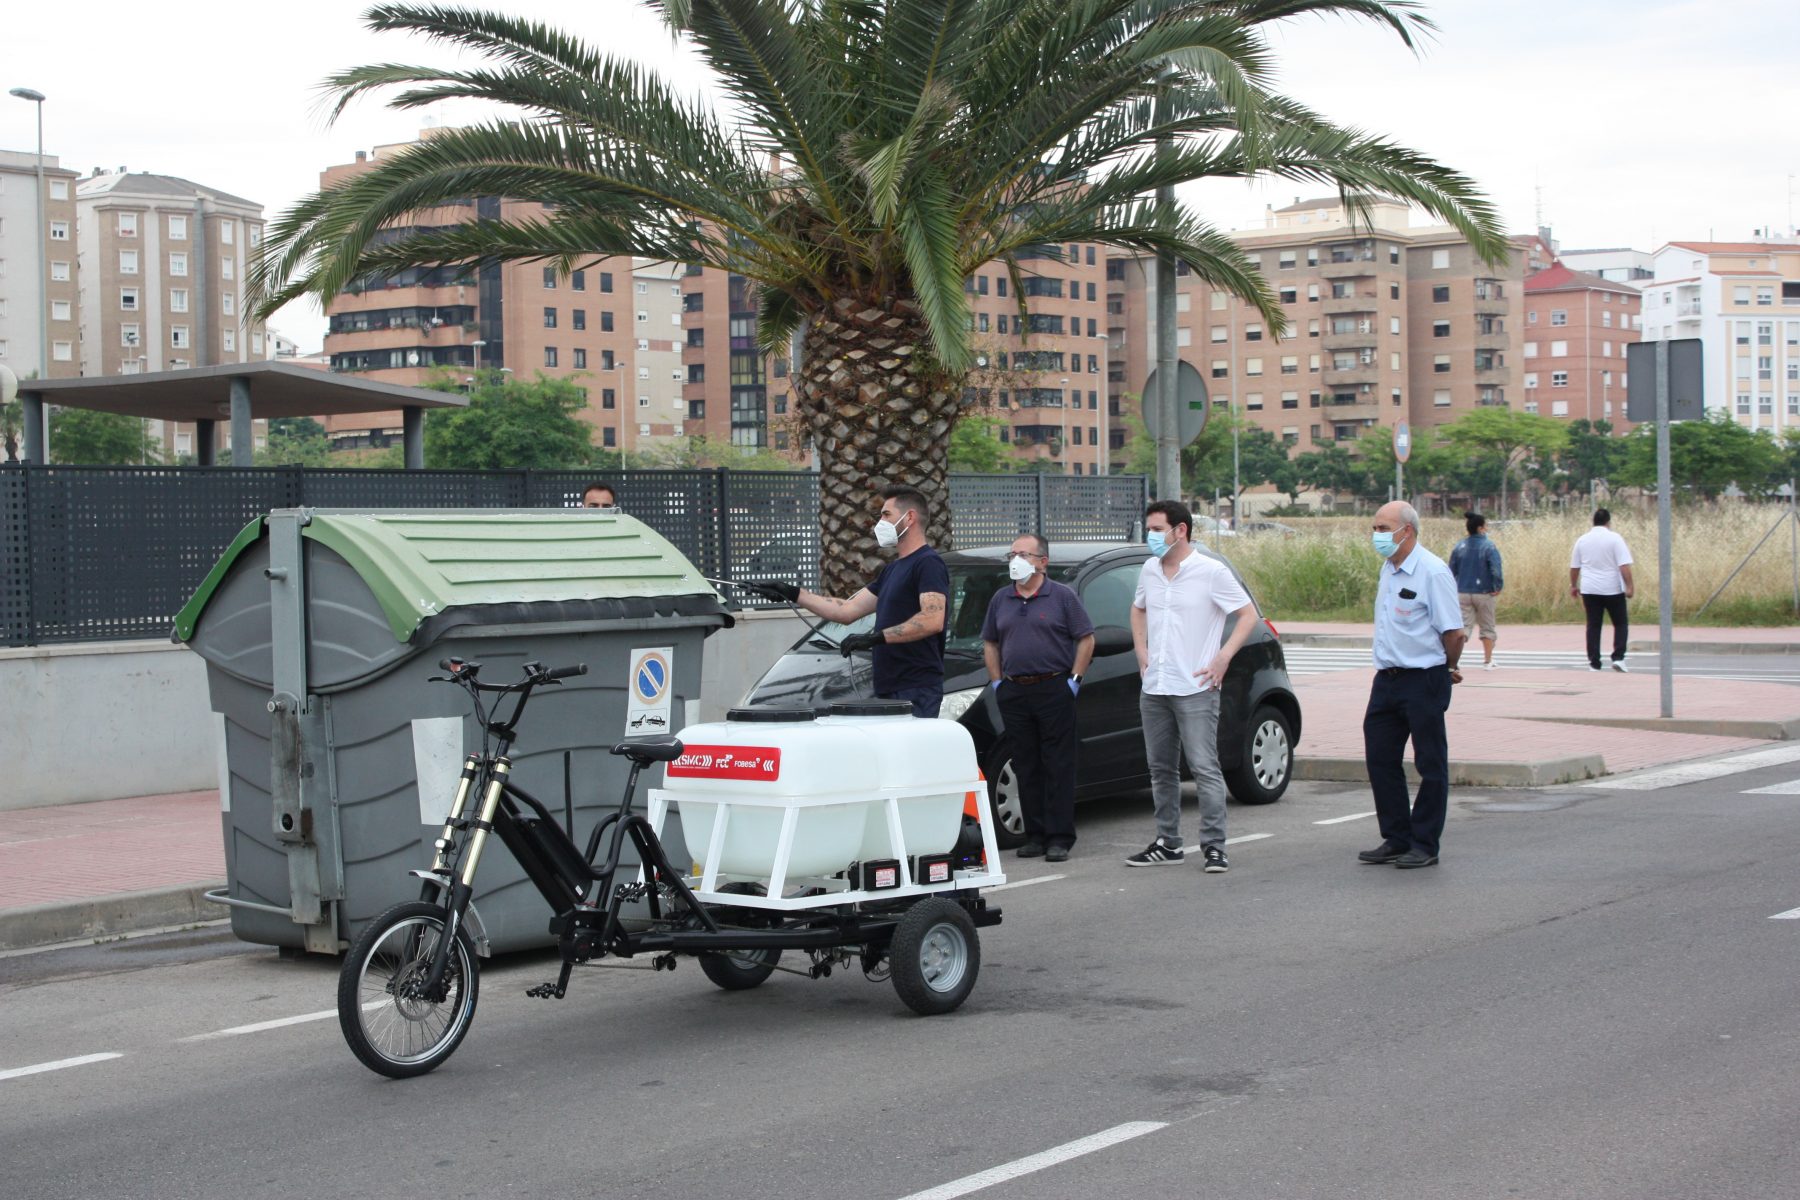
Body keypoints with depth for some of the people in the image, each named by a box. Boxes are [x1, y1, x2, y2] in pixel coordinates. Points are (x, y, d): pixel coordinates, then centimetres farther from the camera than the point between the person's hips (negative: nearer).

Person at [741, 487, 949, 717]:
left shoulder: (928, 563, -7)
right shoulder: (893, 569, 25)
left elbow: (933, 620, -22)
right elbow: (847, 611, 24)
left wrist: (877, 636, -26)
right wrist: (793, 594, 21)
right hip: (890, 691, 9)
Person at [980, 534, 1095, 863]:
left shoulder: (1062, 596, -1)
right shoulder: (1001, 600, 13)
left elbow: (1086, 639, -1)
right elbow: (990, 643, 20)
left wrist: (1074, 680, -7)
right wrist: (997, 681, 9)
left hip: (1054, 690, -5)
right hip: (1014, 693, 5)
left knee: (1058, 767, -4)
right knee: (1026, 767, 6)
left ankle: (1060, 838, -3)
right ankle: (1035, 835, 12)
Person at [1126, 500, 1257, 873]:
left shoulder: (1211, 572, -9)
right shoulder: (1150, 570, 10)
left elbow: (1248, 614, -6)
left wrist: (1223, 658, -14)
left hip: (1195, 689, -7)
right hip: (1154, 689, 7)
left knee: (1204, 768, -8)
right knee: (1161, 769, 11)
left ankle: (1214, 846, -5)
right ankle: (1168, 843, 20)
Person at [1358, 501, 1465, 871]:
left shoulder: (1432, 572, -15)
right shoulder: (1389, 569, 12)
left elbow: (1453, 632, -16)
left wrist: (1449, 669, -1)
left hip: (1424, 680, -9)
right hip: (1387, 677, 9)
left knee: (1430, 764, 2)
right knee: (1380, 758, 10)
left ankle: (1425, 846, 8)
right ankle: (1396, 840, 20)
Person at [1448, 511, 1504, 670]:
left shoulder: (1459, 547, 1)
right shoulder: (1489, 547, -11)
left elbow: (1451, 571, 4)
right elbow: (1496, 571, -20)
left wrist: (1454, 589, 13)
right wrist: (1498, 587, -8)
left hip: (1463, 593, 3)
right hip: (1484, 594, -3)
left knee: (1464, 627, 4)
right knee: (1487, 628, 13)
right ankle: (1487, 661, 19)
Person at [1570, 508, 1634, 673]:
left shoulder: (1582, 540, 5)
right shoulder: (1614, 538, -7)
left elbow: (1574, 567, 11)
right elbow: (1624, 566, -13)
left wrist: (1573, 585, 23)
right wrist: (1629, 587, -11)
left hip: (1589, 589, 3)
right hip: (1612, 589, -3)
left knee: (1593, 626, 6)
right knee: (1621, 623, 9)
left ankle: (1594, 663, 4)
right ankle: (1618, 658, -4)